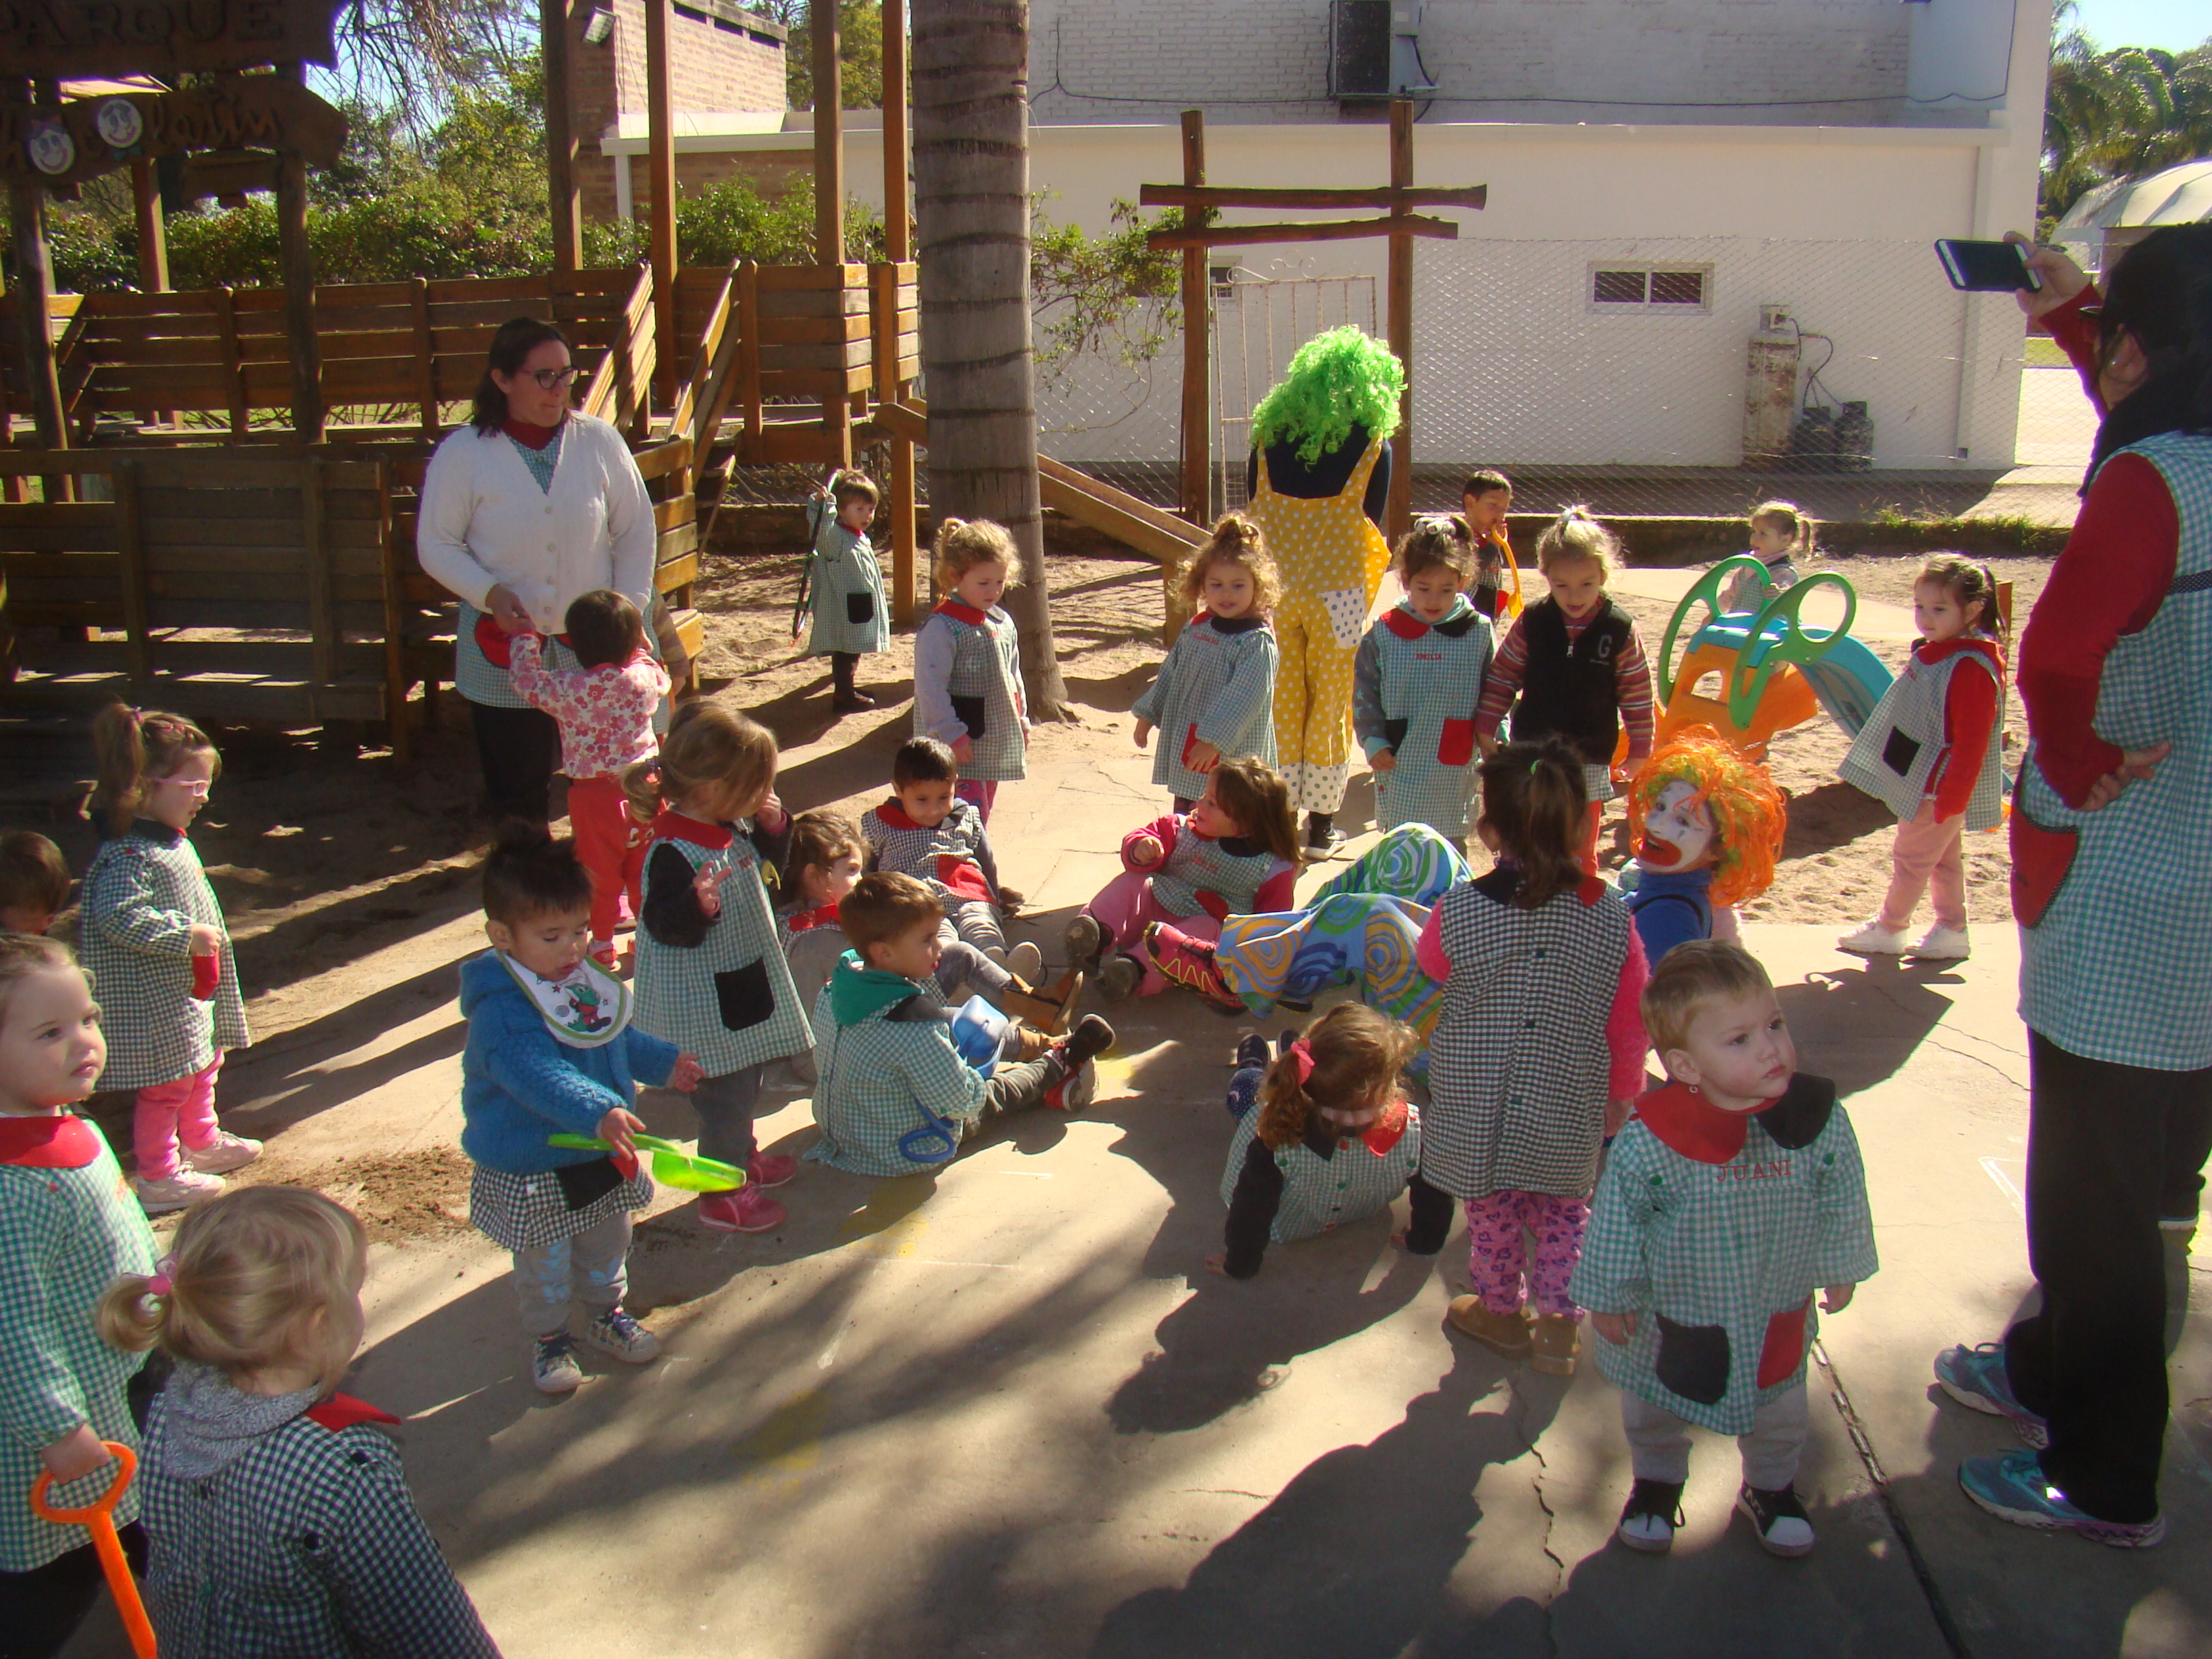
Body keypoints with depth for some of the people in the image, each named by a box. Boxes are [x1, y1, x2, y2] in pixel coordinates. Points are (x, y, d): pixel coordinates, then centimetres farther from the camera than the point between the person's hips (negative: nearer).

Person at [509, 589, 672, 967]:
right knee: (644, 865, 17)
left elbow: (529, 681, -1)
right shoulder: (645, 677, -8)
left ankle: (602, 943, 20)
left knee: (600, 869, 11)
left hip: (593, 791, -3)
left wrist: (524, 638, 13)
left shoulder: (570, 689, -17)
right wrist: (639, 646, 28)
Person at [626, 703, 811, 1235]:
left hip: (745, 982, 10)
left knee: (748, 1081, 25)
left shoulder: (733, 826, 0)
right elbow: (665, 927, -29)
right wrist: (698, 905, -47)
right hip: (703, 1005, -10)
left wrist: (773, 826, 0)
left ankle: (742, 1155, 46)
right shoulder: (672, 852, -28)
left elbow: (765, 861, 19)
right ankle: (722, 1195, 17)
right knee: (724, 1094, 2)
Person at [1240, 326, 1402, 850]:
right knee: (1330, 702, 9)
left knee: (1280, 702, 12)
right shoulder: (1372, 445, -5)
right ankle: (1321, 823, 15)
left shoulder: (1269, 433, 3)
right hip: (1337, 590, -2)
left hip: (1272, 588, 3)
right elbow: (1372, 525, -2)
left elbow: (1251, 509, 6)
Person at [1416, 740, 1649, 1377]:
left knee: (1492, 1211, 21)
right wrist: (1621, 1094, 13)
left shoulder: (1455, 913, -18)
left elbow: (1430, 968, 5)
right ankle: (1559, 1324, 28)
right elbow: (1630, 1025, -3)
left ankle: (1501, 1311, 39)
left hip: (1475, 1110, -1)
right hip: (1570, 1116, 1)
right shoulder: (1613, 919, -13)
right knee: (1566, 1213, 23)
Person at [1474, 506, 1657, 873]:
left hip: (1591, 760, -1)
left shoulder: (1620, 630, -8)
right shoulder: (1532, 622, -6)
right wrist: (1486, 728, 1)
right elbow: (1502, 675, 4)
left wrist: (1639, 750, 2)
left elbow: (1637, 693, 1)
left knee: (1582, 851, 9)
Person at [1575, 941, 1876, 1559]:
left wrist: (1841, 1268, 8)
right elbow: (1616, 1221, -15)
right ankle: (1657, 1482, 53)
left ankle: (1770, 1488, 55)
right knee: (1653, 1412, 22)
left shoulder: (1819, 1119, -22)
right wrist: (1608, 1296, -6)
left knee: (1779, 1414, 25)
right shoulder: (1647, 1142, -31)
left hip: (1777, 1315, 2)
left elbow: (1841, 1201, -3)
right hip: (1673, 1317, -2)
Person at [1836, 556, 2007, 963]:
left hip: (1941, 787, -10)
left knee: (1912, 857, 3)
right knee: (1944, 857, 17)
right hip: (1921, 780, 10)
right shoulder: (1932, 652, 7)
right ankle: (1952, 931, 27)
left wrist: (1952, 797, -25)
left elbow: (1972, 741, -25)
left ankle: (1889, 930, 16)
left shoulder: (1973, 668, -24)